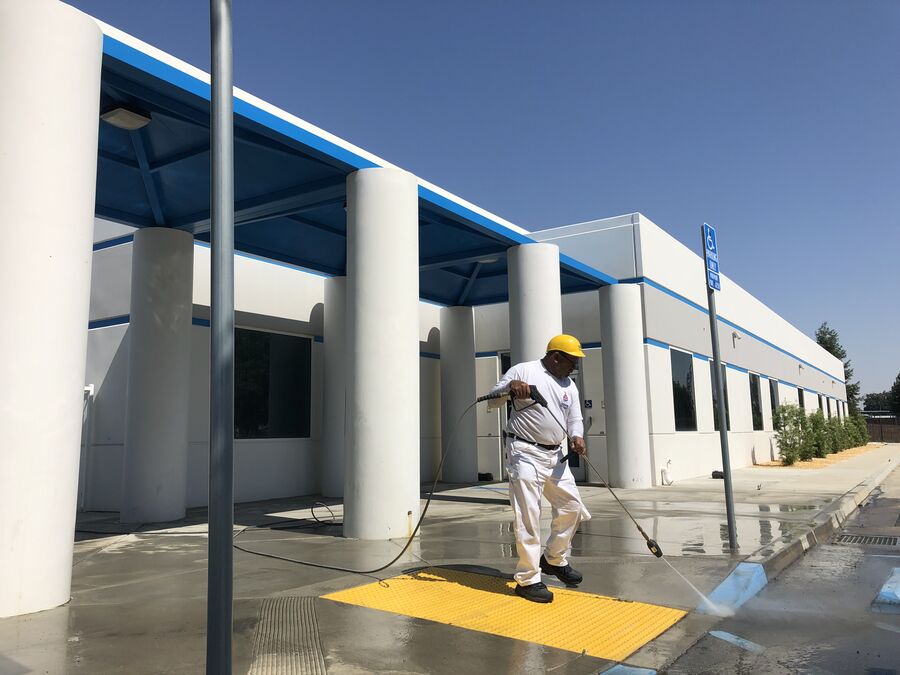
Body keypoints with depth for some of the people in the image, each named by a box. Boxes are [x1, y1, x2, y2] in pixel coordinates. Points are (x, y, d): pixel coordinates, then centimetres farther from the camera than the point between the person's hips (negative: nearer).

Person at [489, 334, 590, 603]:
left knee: (571, 505, 12)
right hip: (525, 453, -7)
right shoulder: (523, 371, -6)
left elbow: (575, 419, 12)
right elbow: (492, 398, -6)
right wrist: (510, 386, -28)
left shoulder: (569, 386, 14)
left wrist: (577, 437, -11)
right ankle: (528, 579, 4)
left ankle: (555, 559, 33)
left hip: (555, 455, 7)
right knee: (528, 517, -7)